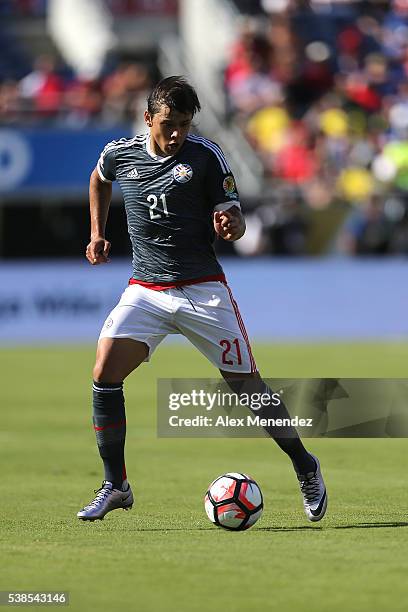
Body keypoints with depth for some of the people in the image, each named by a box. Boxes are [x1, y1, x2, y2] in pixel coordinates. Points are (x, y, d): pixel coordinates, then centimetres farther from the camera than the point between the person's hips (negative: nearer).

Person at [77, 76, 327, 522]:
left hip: (202, 288, -2)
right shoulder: (119, 154, 2)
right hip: (145, 289, 2)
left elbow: (235, 220, -4)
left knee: (246, 385, -2)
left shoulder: (207, 156, -7)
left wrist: (230, 226, -27)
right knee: (104, 375, -15)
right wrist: (97, 233, 18)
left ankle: (305, 468, 19)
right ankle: (116, 486, -3)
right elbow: (99, 180, 27)